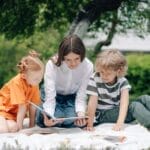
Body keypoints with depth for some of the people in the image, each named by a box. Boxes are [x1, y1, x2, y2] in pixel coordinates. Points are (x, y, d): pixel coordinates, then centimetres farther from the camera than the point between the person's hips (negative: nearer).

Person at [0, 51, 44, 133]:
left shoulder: (34, 83, -8)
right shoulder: (17, 83, -27)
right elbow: (22, 106, -25)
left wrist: (32, 124, -6)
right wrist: (19, 126, -21)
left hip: (13, 112, 7)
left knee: (13, 128, -22)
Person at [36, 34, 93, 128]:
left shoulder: (88, 66, -27)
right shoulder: (52, 65, -29)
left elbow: (81, 96, -21)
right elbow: (50, 96, -30)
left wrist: (80, 113, -41)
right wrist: (48, 116, -49)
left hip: (72, 97, 1)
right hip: (54, 96, -1)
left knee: (71, 121, -27)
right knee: (44, 120, -27)